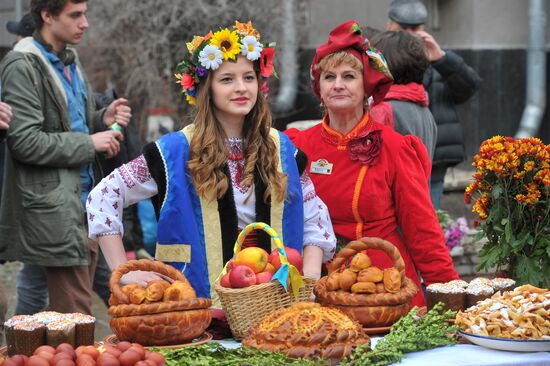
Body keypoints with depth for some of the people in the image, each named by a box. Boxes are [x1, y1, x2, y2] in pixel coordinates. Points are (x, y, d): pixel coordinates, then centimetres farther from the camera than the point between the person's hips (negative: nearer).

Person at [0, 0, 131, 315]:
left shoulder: (71, 62, 16)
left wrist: (102, 120, 5)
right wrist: (90, 143, -14)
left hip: (85, 203, 8)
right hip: (55, 209, -8)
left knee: (77, 310, 11)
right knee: (76, 316, -7)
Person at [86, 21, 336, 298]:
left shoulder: (282, 150, 14)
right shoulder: (175, 151, 3)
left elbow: (315, 221, 20)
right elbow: (103, 197, 4)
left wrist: (307, 282, 5)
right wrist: (124, 272, -2)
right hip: (197, 304, -3)